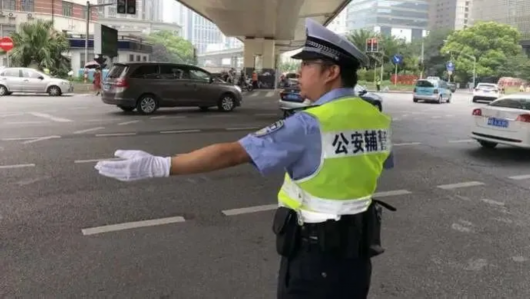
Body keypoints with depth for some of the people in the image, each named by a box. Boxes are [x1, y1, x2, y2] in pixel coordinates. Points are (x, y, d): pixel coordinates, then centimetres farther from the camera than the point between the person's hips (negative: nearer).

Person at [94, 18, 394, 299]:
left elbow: (232, 154, -26)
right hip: (358, 249, 7)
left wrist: (157, 166, -24)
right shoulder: (380, 121, -2)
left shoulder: (310, 126, -23)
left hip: (315, 252, -6)